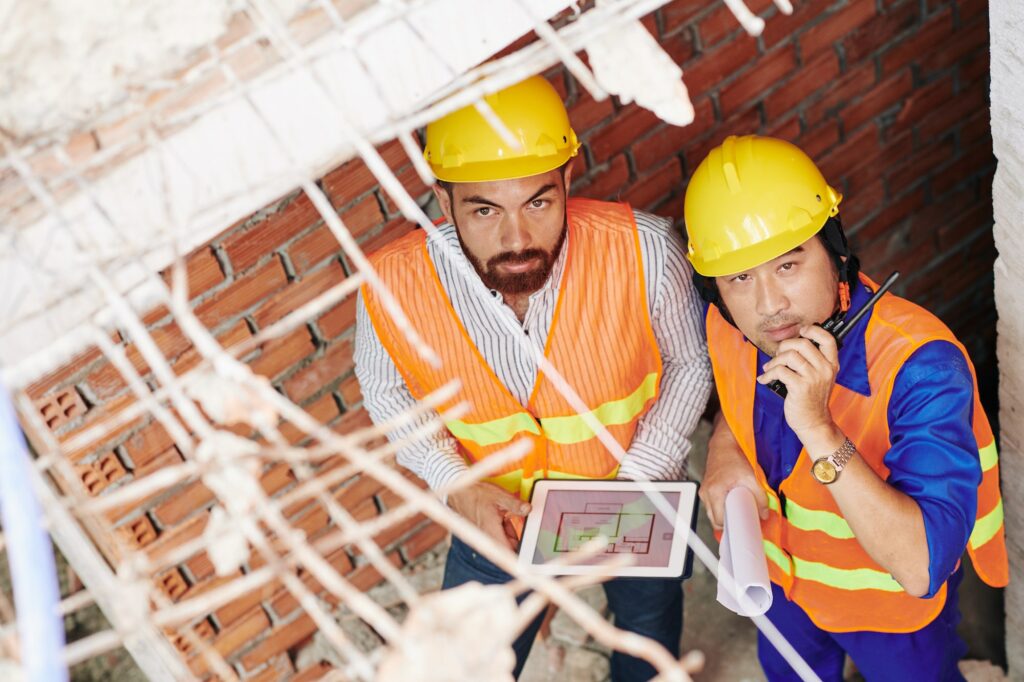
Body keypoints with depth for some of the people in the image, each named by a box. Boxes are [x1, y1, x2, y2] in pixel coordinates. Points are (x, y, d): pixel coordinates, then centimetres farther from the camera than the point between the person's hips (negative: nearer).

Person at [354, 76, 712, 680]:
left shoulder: (644, 250, -34)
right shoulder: (390, 288, -30)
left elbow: (691, 361, -12)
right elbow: (388, 392, -6)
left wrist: (634, 481, -22)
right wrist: (457, 487, -20)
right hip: (496, 516, 0)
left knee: (650, 629, 31)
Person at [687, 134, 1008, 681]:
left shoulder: (921, 366, -40)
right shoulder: (727, 323, -22)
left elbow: (922, 569, -45)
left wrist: (817, 430, -52)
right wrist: (723, 441, -16)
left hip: (894, 599, -4)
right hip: (783, 566, 5)